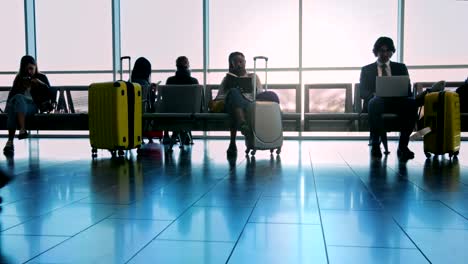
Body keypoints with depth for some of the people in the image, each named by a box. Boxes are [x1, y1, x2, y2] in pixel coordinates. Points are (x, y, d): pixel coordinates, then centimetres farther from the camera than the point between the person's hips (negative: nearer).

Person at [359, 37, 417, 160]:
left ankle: (402, 146, -31)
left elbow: (408, 90, 13)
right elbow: (362, 92, 6)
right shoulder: (367, 70, 19)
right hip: (377, 102, -2)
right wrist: (374, 94, -17)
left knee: (411, 103, -32)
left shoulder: (401, 68, 23)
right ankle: (375, 144, -31)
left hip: (397, 102, 2)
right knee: (374, 102, -39)